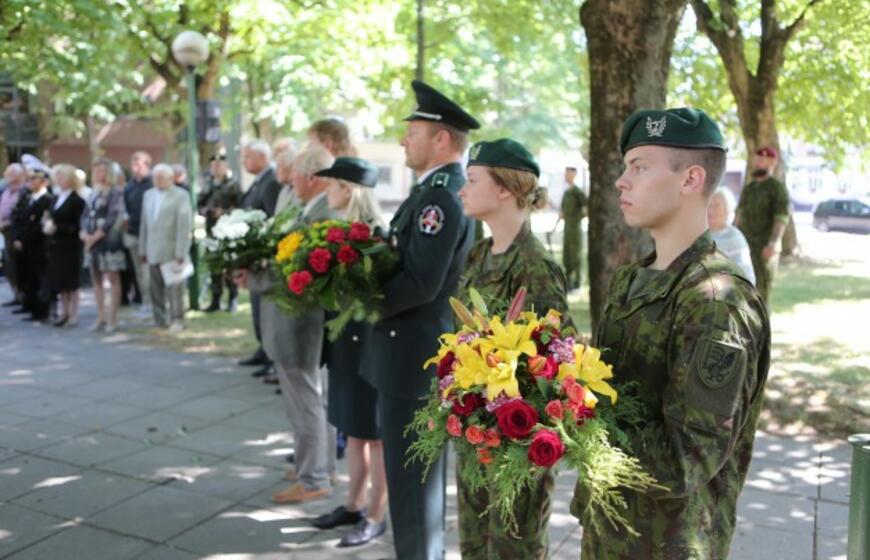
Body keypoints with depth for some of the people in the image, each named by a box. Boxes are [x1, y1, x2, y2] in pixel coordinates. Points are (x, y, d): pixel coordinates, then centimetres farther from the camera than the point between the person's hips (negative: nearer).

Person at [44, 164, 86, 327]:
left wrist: (57, 228, -18)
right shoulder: (56, 199, 15)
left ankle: (73, 314, 8)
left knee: (72, 282, 1)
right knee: (60, 281, 10)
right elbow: (52, 218, 16)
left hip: (70, 247, -7)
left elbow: (78, 226, -14)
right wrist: (48, 225, -5)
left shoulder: (77, 200, -10)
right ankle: (65, 312, 19)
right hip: (56, 246, 7)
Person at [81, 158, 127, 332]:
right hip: (92, 241, 8)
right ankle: (101, 317, 17)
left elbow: (112, 218, -15)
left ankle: (112, 318, 1)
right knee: (96, 278, 10)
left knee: (113, 279, -3)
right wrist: (84, 233, -5)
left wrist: (95, 236, -14)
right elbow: (85, 215, 12)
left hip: (109, 240, -8)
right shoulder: (94, 193, 14)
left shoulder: (115, 193, -8)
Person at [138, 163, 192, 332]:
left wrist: (180, 253, -14)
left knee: (174, 288, -1)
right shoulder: (148, 194, 15)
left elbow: (184, 225, -9)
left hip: (172, 251, -5)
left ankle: (177, 320, 8)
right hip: (153, 251, 5)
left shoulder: (181, 195, -3)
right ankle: (160, 320, 15)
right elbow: (144, 223, 15)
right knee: (156, 288, 6)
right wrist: (143, 249, 10)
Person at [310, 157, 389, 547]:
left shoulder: (376, 235, -17)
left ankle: (375, 517, 18)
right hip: (344, 342, 9)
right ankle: (354, 505, 32)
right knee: (352, 430, 18)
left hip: (369, 344, -8)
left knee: (375, 434, 5)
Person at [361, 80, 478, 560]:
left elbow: (419, 283, -25)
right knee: (419, 475, 21)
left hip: (415, 357, -10)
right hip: (421, 352, 10)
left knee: (410, 477, 2)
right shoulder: (441, 190, 13)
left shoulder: (441, 197, -19)